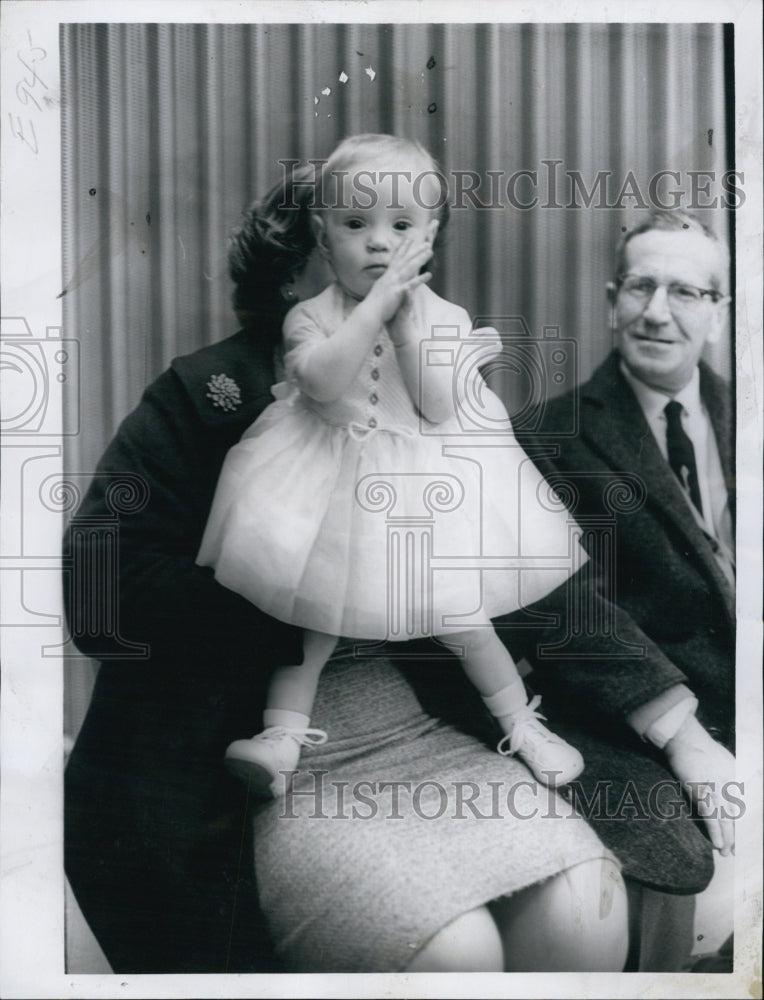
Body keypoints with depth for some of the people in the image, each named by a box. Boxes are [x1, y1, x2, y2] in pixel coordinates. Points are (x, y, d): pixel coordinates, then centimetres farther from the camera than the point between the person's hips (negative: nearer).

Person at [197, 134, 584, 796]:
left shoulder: (443, 316, -5)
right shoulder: (310, 316, -7)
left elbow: (439, 409, -16)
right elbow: (323, 381, -28)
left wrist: (407, 324, -23)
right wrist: (379, 301, -31)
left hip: (426, 479, 0)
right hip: (332, 482, 0)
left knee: (458, 613, 3)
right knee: (312, 612, 1)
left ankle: (521, 724, 21)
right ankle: (283, 734, 11)